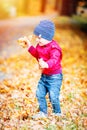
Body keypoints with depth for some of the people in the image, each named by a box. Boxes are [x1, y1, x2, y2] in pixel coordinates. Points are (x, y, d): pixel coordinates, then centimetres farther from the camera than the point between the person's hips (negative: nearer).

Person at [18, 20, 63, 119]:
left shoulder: (54, 48, -26)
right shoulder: (40, 46, 3)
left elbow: (54, 60, -42)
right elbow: (36, 53, 23)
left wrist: (46, 64, -64)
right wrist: (28, 43, 17)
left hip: (55, 77, -9)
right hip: (44, 75, 9)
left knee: (53, 97, -8)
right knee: (39, 94, 11)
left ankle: (57, 113, 16)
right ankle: (43, 112, 27)